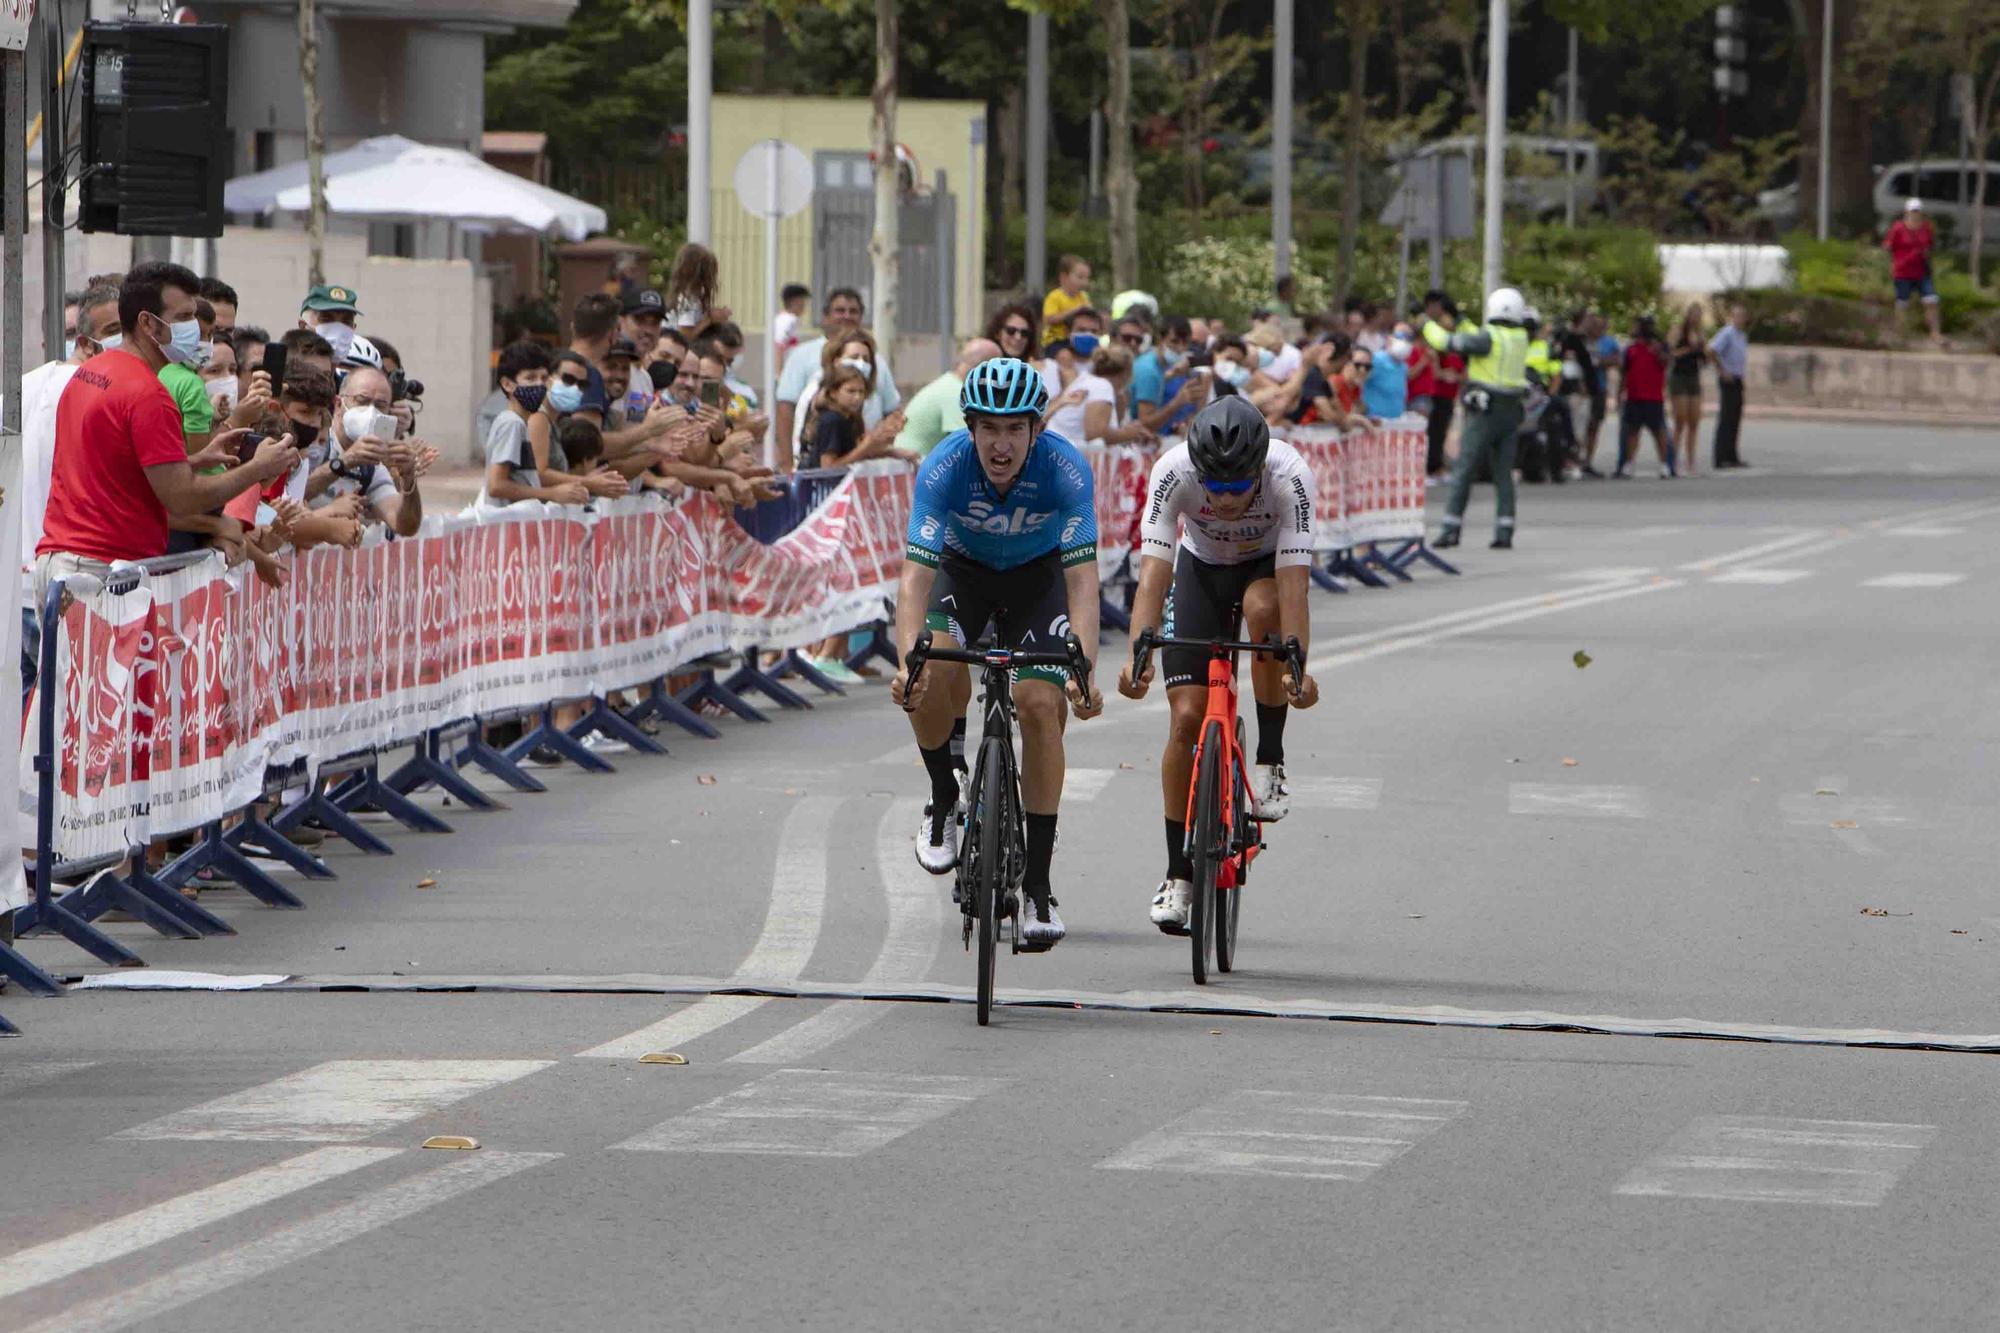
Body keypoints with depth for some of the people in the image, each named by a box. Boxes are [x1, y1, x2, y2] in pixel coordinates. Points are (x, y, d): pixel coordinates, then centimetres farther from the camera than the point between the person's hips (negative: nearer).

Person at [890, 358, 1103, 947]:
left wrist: (1085, 666, -49)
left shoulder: (1065, 469, -30)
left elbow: (1082, 576, -35)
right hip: (963, 570, 0)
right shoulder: (944, 468, -31)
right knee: (935, 675, -29)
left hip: (1038, 576, 0)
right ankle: (944, 802, -1)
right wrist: (907, 661, -51)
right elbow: (916, 573, -36)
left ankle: (1038, 883, -9)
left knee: (1039, 704, -17)